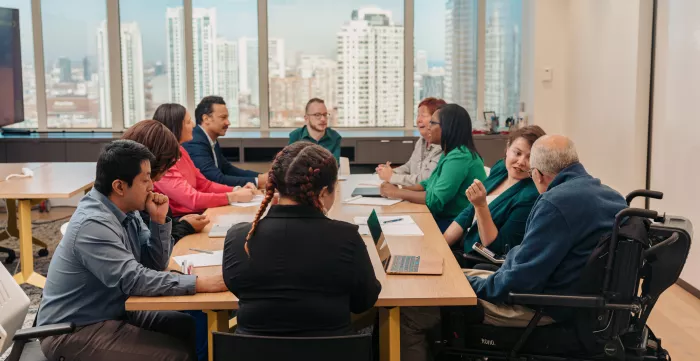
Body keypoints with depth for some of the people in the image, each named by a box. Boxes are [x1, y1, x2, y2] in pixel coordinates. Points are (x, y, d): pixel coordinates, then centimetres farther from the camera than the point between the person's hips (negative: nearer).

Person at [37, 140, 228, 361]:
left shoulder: (125, 211, 1)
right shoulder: (94, 223, -25)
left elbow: (154, 264, 5)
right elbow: (134, 280, -31)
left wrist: (158, 220, -10)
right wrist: (199, 283, -31)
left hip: (114, 312, 9)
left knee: (190, 328, 1)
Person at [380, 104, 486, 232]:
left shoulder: (459, 157, -20)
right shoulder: (449, 154, 12)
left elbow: (435, 199, -24)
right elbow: (429, 184, 16)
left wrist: (397, 193, -14)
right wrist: (400, 189, -1)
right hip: (444, 218, 9)